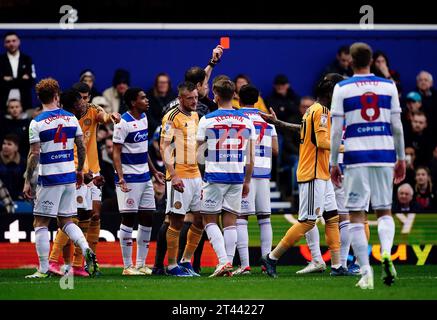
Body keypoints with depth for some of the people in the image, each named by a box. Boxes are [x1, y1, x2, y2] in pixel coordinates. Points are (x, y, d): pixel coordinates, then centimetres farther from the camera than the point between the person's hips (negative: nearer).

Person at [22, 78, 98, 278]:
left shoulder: (37, 123, -9)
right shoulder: (71, 118, 4)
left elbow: (34, 155, -12)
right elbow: (82, 148, 8)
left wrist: (27, 182, -6)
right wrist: (80, 170, 23)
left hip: (49, 179, -5)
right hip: (70, 177, 5)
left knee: (40, 224, 4)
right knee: (66, 222, 15)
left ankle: (43, 269, 1)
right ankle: (86, 250, -8)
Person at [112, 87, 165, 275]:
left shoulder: (143, 118, 11)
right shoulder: (123, 123, -14)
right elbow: (116, 153, -15)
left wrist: (153, 171, 25)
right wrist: (120, 177, -25)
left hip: (145, 177, 8)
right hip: (129, 179, -8)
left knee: (147, 220, 8)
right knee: (128, 219, -4)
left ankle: (141, 264, 15)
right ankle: (128, 266, 2)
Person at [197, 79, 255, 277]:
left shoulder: (207, 120, -6)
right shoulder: (246, 121, 5)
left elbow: (197, 151, -1)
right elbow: (250, 157, 8)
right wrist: (247, 182, 17)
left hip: (215, 176, -3)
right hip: (237, 178, 3)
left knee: (210, 220, 4)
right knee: (230, 222, 8)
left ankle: (223, 260, -11)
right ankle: (229, 263, 4)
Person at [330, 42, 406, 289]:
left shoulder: (342, 89, 0)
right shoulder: (388, 86, 6)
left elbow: (336, 130, -1)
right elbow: (397, 127, 7)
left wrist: (334, 163, 6)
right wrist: (401, 159, 16)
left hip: (356, 157, -2)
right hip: (384, 156, 2)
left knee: (357, 215, 2)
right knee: (385, 211, 13)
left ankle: (366, 272, -4)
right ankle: (386, 253, -15)